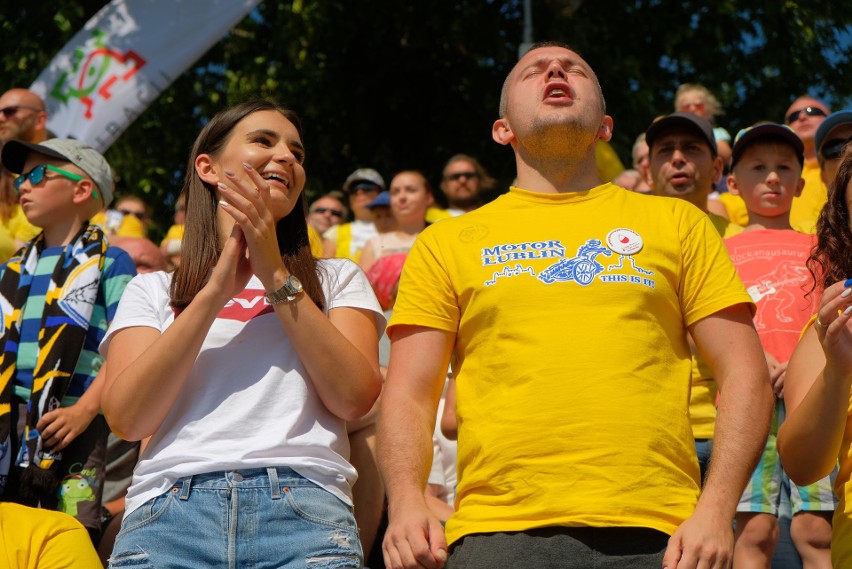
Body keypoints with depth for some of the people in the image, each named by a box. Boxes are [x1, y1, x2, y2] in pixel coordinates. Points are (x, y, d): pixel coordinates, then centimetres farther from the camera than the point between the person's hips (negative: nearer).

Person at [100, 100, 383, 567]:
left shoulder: (336, 279, 18)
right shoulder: (152, 290, 17)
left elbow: (354, 398, 1)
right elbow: (127, 419, 1)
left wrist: (277, 277, -1)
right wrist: (216, 291, -2)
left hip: (305, 510, 0)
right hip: (169, 510, 0)